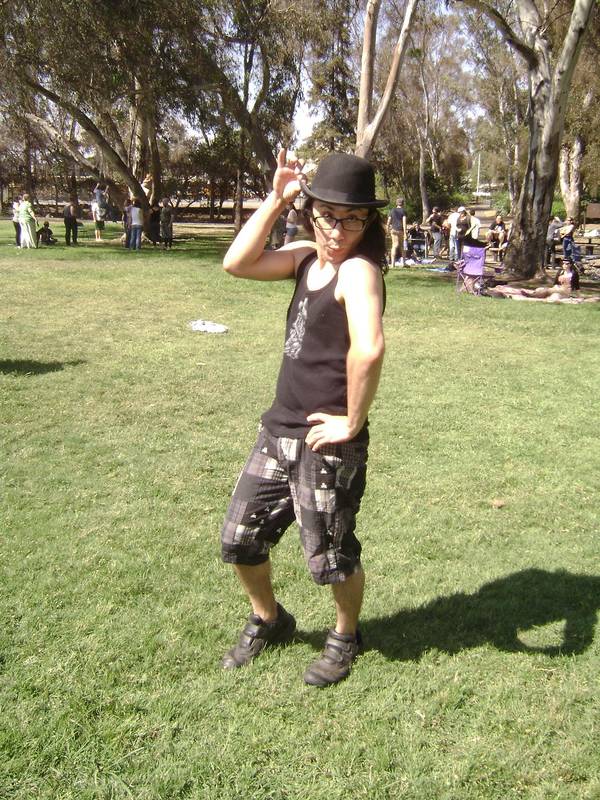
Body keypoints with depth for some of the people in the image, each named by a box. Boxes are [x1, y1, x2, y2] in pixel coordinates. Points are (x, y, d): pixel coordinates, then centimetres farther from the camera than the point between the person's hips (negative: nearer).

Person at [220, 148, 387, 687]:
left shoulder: (358, 269, -19)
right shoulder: (307, 257, 6)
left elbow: (368, 349, -35)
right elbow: (237, 263, -3)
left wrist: (352, 422, -25)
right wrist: (275, 200, -7)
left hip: (327, 442, -8)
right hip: (279, 430, 8)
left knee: (331, 556, 10)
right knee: (240, 540, 17)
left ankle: (346, 637, 39)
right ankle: (269, 621, 43)